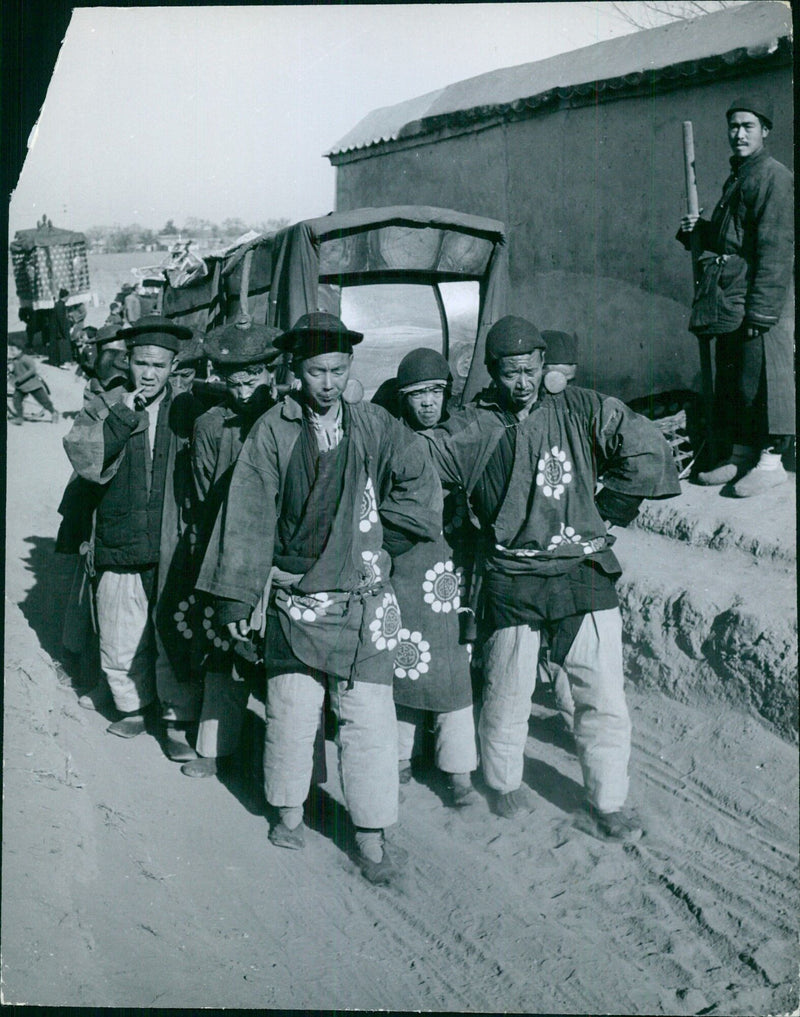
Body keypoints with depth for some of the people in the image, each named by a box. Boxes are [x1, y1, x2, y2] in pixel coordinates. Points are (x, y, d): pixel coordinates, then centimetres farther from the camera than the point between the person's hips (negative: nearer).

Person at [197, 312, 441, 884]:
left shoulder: (375, 428, 1)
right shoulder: (273, 431, -2)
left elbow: (421, 483, 8)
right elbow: (248, 516, -1)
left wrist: (377, 536, 2)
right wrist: (236, 595, -1)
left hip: (363, 600, 1)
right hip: (294, 599, 0)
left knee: (369, 716, 0)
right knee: (291, 709, 9)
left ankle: (371, 835, 13)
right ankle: (290, 811, 32)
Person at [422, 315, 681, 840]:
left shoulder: (582, 410, 5)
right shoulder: (473, 429, 1)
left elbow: (646, 450, 3)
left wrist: (603, 511, 5)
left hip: (586, 574, 1)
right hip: (512, 582, -1)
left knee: (604, 697, 3)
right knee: (508, 694, 10)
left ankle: (609, 805, 19)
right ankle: (505, 783, 35)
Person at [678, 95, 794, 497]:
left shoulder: (774, 176, -9)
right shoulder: (737, 178, 20)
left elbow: (775, 249, -17)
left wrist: (760, 310, -22)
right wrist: (697, 230, 9)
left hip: (759, 299, -9)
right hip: (728, 299, 9)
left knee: (761, 377, -7)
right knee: (731, 377, 12)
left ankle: (771, 460, 0)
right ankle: (741, 456, 21)